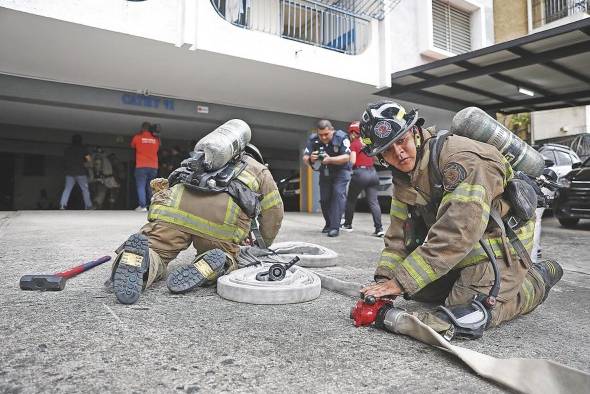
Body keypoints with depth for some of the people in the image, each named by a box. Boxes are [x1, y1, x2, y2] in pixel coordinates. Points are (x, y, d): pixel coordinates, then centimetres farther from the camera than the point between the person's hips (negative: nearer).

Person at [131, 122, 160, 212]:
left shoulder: (137, 137, 2)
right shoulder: (156, 138, 7)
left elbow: (132, 146, 20)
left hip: (141, 166, -3)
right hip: (153, 166, 3)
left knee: (141, 186, -3)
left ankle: (142, 206, -11)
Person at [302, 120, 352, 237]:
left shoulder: (341, 137, -26)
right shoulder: (313, 139, -18)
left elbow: (346, 157, -31)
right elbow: (305, 158, -20)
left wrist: (330, 159, -47)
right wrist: (310, 159, -45)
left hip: (341, 171, -3)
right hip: (324, 172, 4)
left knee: (338, 194, -20)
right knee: (324, 198, 5)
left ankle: (335, 227, -20)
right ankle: (329, 223, 26)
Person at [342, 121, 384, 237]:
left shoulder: (354, 144, -4)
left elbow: (352, 161, -13)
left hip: (360, 173, -5)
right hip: (373, 173, 5)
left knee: (351, 199, 13)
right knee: (373, 202, 0)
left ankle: (347, 225, 24)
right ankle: (379, 228, -8)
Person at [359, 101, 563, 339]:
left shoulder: (460, 158, -30)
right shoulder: (404, 176, -3)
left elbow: (457, 232, -38)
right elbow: (400, 231, -3)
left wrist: (401, 281, -37)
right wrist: (385, 279, -17)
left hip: (502, 237, -7)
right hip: (465, 246, 8)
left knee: (465, 317, -17)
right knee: (420, 291, 4)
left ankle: (539, 277, 7)